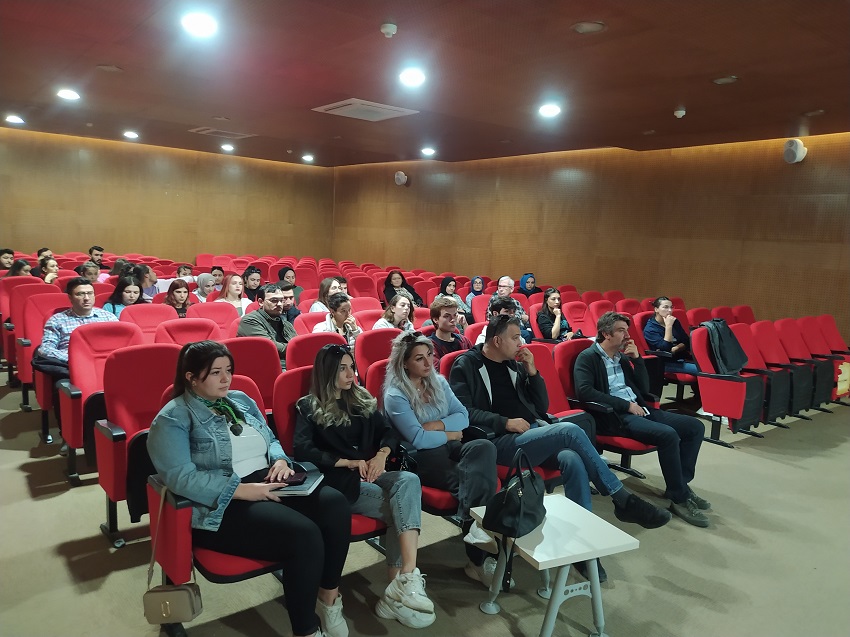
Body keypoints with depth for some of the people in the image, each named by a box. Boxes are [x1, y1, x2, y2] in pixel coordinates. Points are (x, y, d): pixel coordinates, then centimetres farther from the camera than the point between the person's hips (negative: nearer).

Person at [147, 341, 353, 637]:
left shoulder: (241, 399, 15)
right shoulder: (173, 419, -6)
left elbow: (271, 440, 22)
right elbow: (181, 477, -17)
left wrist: (280, 460, -3)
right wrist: (244, 490, -24)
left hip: (269, 484, 7)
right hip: (223, 505, -6)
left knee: (335, 504, -20)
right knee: (304, 534, -29)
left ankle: (329, 595, -2)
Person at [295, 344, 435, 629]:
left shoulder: (362, 399, 20)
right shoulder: (309, 408, 5)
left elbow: (389, 432, 15)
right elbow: (303, 451, -8)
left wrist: (382, 454, -7)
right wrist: (348, 462, -15)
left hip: (371, 474, 5)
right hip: (340, 481, -4)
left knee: (409, 480, -29)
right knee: (401, 508, -28)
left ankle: (401, 584, -32)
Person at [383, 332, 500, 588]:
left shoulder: (439, 382, 15)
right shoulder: (395, 395, -5)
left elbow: (463, 416, 9)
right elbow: (418, 439, -14)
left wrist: (437, 425, -7)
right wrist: (449, 434, -2)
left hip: (450, 449, 6)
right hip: (422, 459, -6)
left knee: (484, 447, -30)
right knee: (478, 480, -31)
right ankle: (479, 558, -21)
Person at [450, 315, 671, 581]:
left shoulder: (513, 364, 19)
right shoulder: (466, 366, 1)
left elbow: (542, 405, 19)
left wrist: (532, 372, 5)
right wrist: (505, 422, -17)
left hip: (534, 431, 6)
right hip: (501, 442, -6)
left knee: (572, 460, -27)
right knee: (570, 430, -27)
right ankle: (623, 500, -16)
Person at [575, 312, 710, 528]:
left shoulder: (622, 357, 18)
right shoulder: (588, 358, -5)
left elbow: (644, 389, 17)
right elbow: (584, 391, -21)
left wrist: (637, 358, 4)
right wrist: (626, 405, -18)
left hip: (639, 410, 8)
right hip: (615, 417, -8)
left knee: (695, 426, -2)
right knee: (668, 435, -29)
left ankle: (681, 484, 6)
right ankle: (680, 498, -13)